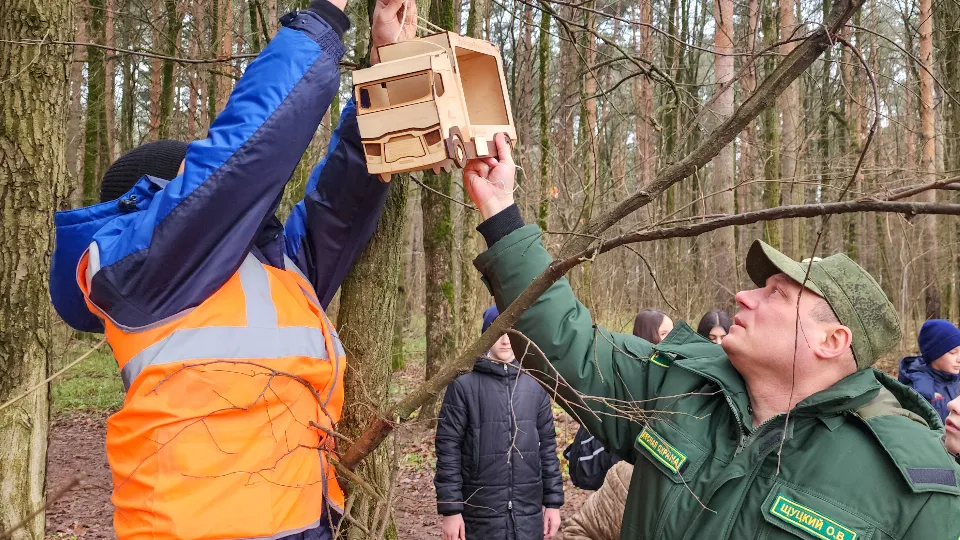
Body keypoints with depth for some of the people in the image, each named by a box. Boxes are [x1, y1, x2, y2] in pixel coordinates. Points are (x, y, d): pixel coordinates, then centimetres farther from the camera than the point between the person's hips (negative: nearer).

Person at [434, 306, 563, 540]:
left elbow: (547, 446, 10)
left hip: (529, 514, 3)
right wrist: (450, 509, -9)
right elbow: (448, 449, -6)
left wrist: (553, 501, 7)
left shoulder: (535, 388, 7)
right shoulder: (464, 387, -4)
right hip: (481, 515, -3)